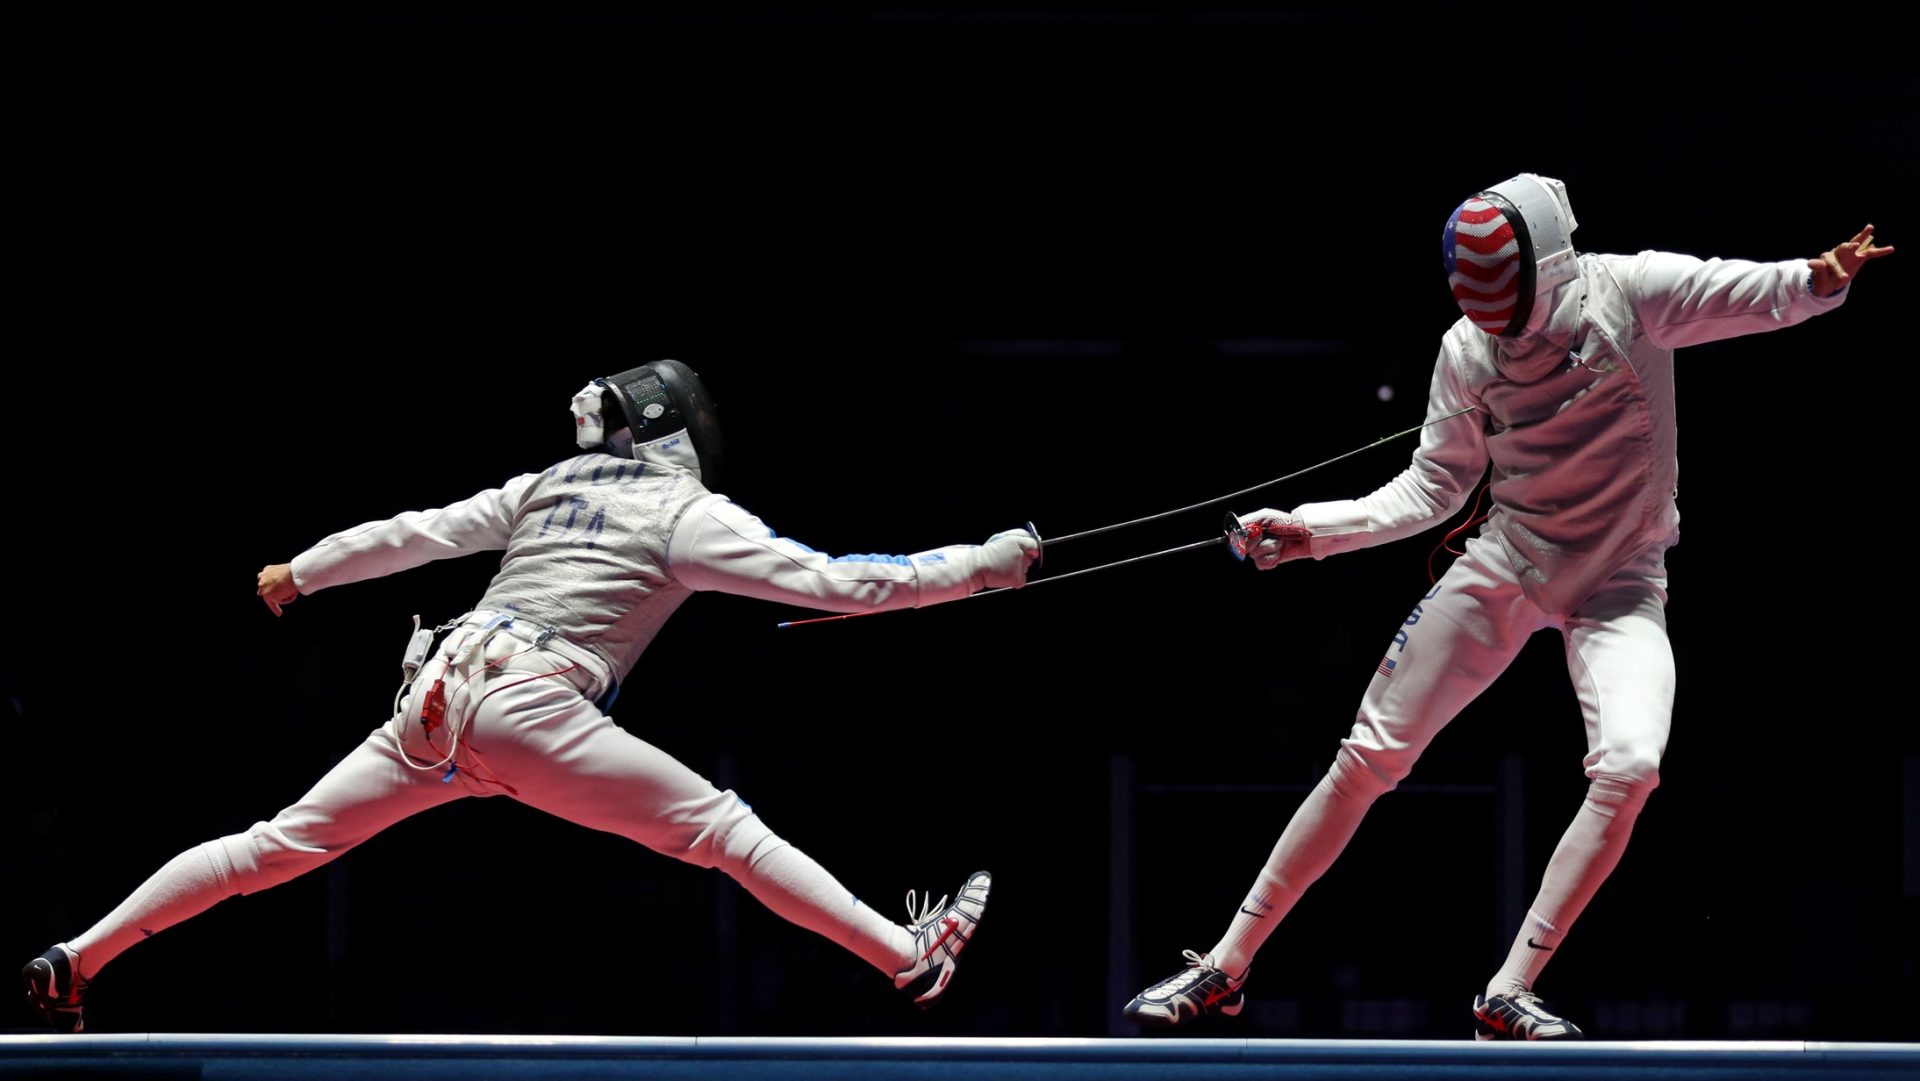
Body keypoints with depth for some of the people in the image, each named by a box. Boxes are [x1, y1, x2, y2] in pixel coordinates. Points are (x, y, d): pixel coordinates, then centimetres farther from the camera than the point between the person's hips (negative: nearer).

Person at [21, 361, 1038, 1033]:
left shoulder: (551, 485, 20)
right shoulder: (685, 513, 2)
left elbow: (414, 532, 26)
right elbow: (833, 582, -5)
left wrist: (302, 572, 39)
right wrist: (981, 565, -1)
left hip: (440, 697, 7)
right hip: (527, 711, -6)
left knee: (280, 846, 11)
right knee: (725, 827, -5)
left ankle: (75, 961, 9)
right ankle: (911, 960, -13)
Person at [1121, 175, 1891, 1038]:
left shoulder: (1628, 294, -17)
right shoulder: (1469, 350, -8)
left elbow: (1754, 294, -30)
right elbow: (1435, 488, 2)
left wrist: (1819, 281, -53)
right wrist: (1313, 530, -9)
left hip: (1618, 584, -2)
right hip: (1507, 568, 2)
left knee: (1629, 770, -28)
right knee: (1367, 760, 0)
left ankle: (1507, 996, -22)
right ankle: (1226, 966, 12)